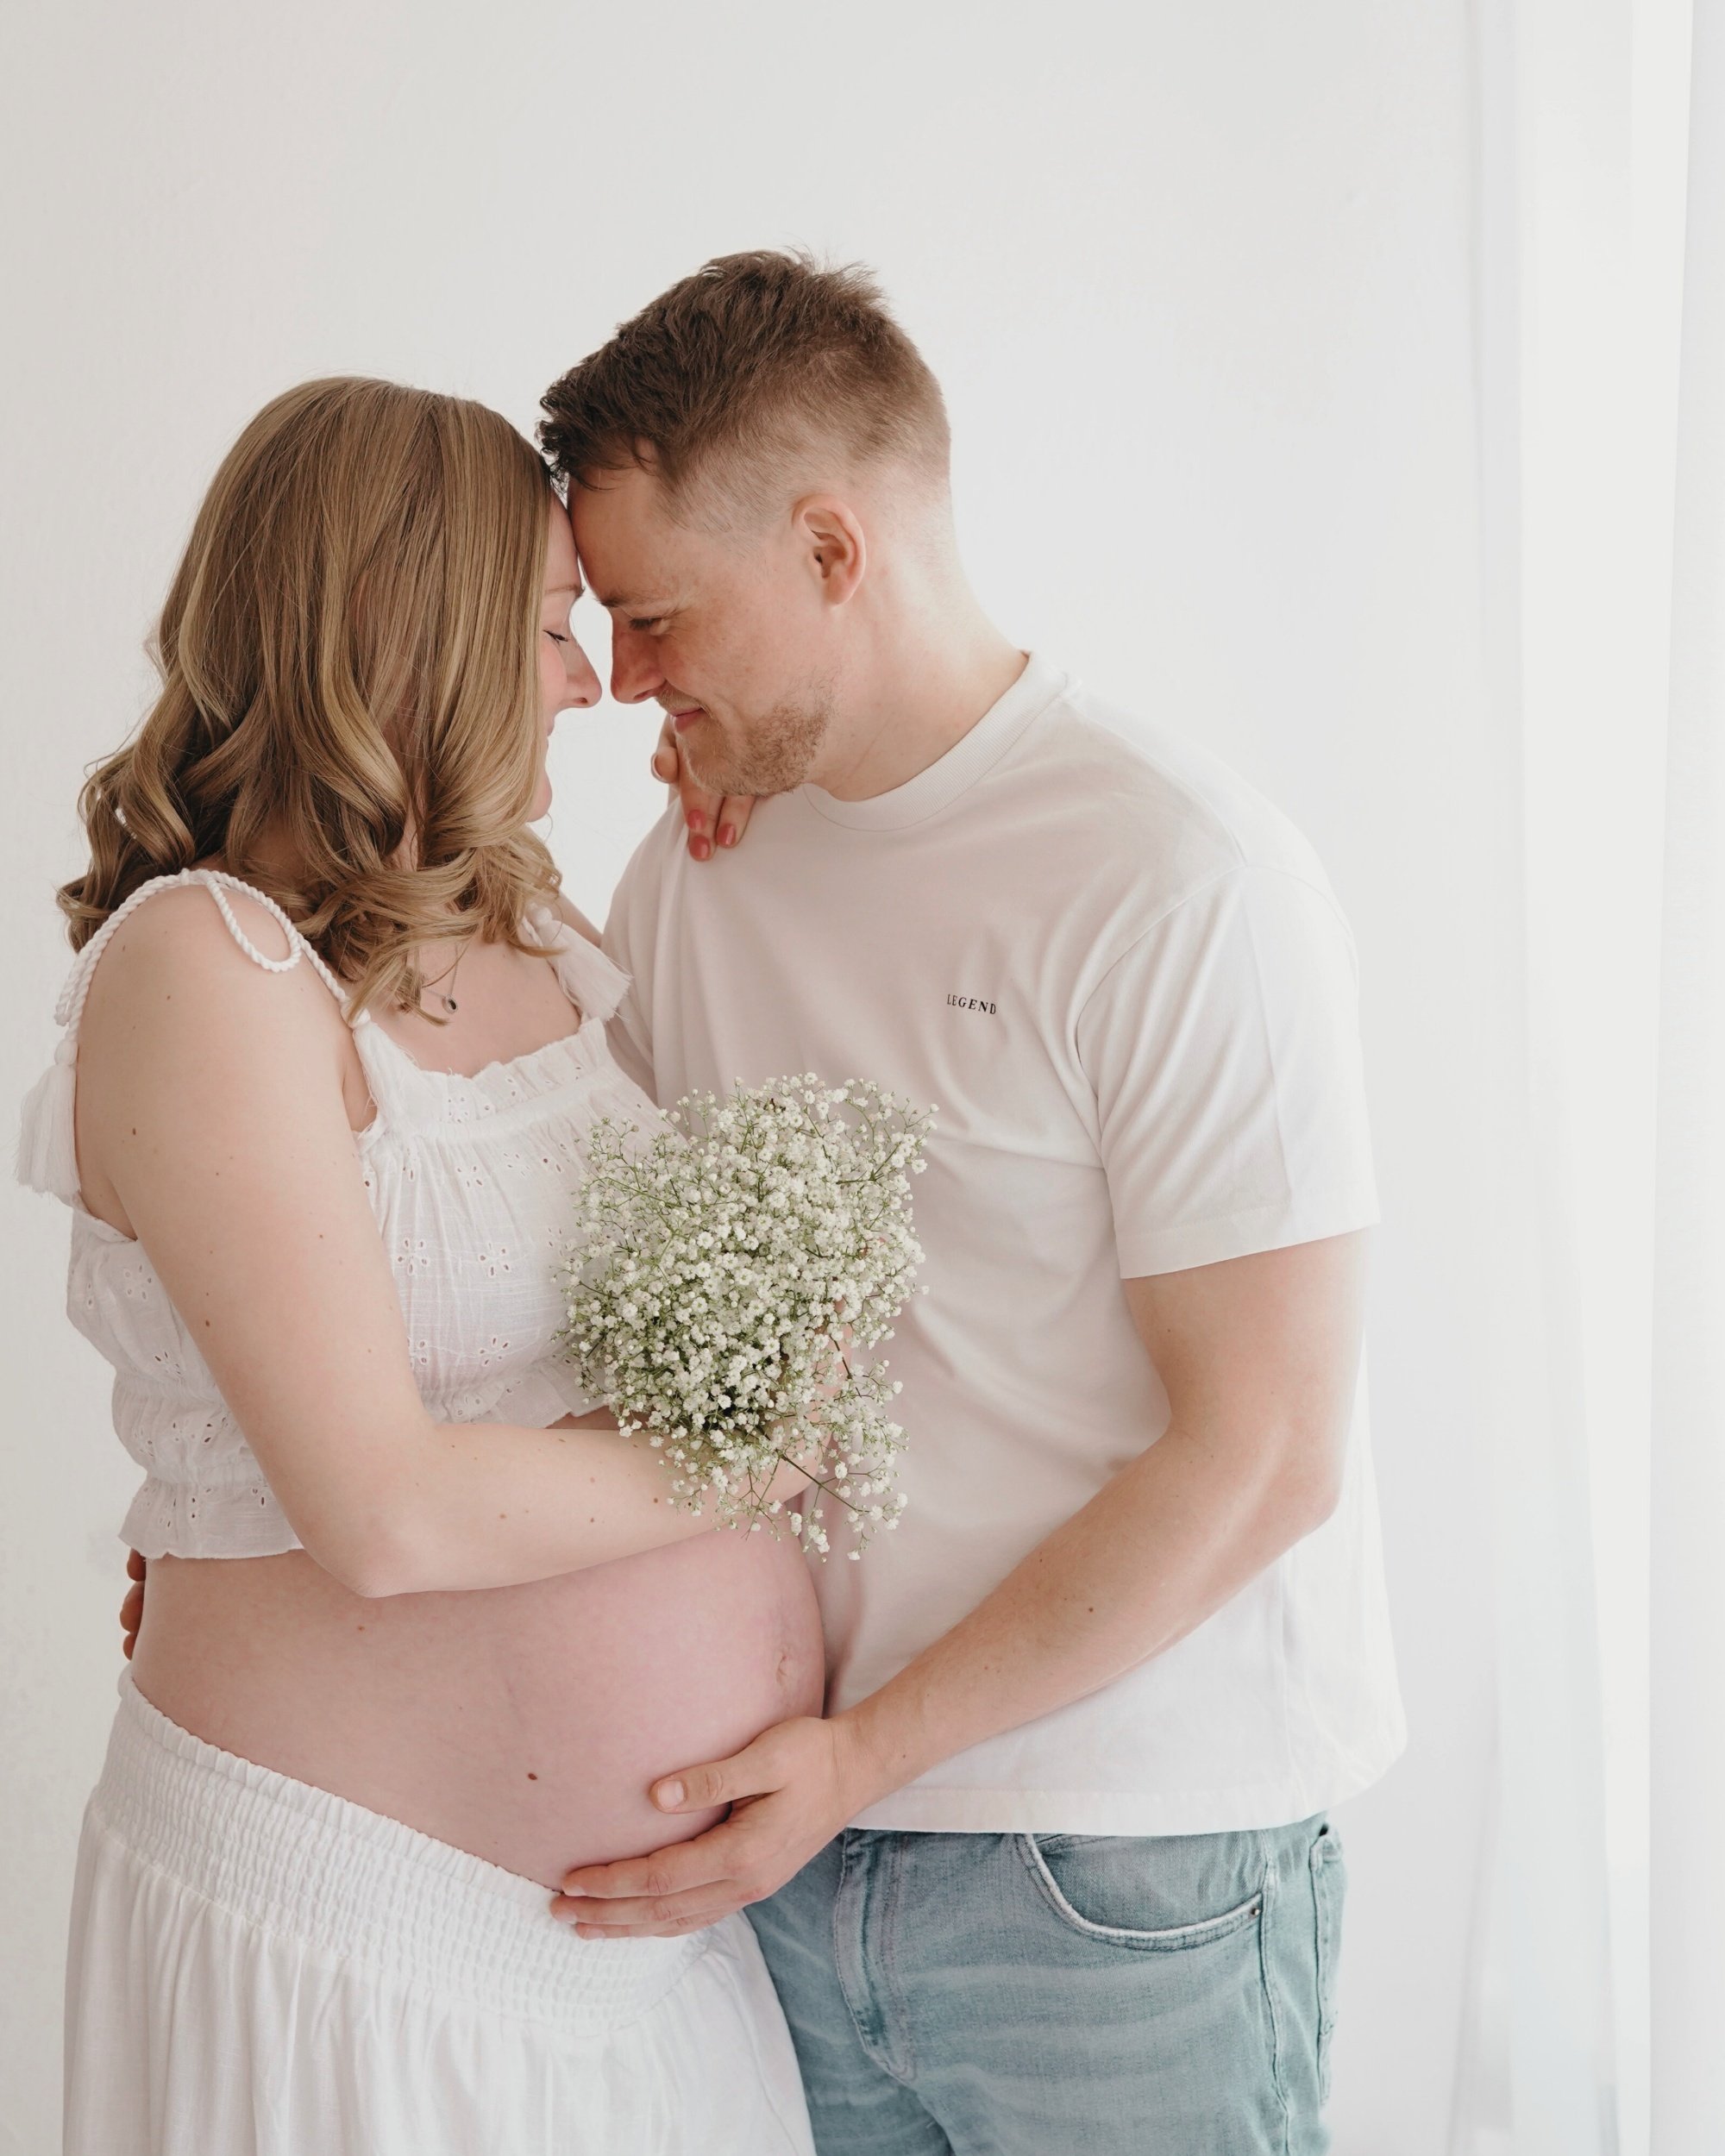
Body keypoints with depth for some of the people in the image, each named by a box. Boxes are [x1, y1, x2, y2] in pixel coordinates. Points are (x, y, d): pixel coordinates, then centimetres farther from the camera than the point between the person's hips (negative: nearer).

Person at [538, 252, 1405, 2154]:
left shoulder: (1177, 886, -16)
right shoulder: (691, 864, 5)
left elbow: (1259, 1459, -17)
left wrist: (876, 1745, -17)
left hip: (1125, 1871, -5)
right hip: (784, 1809, 5)